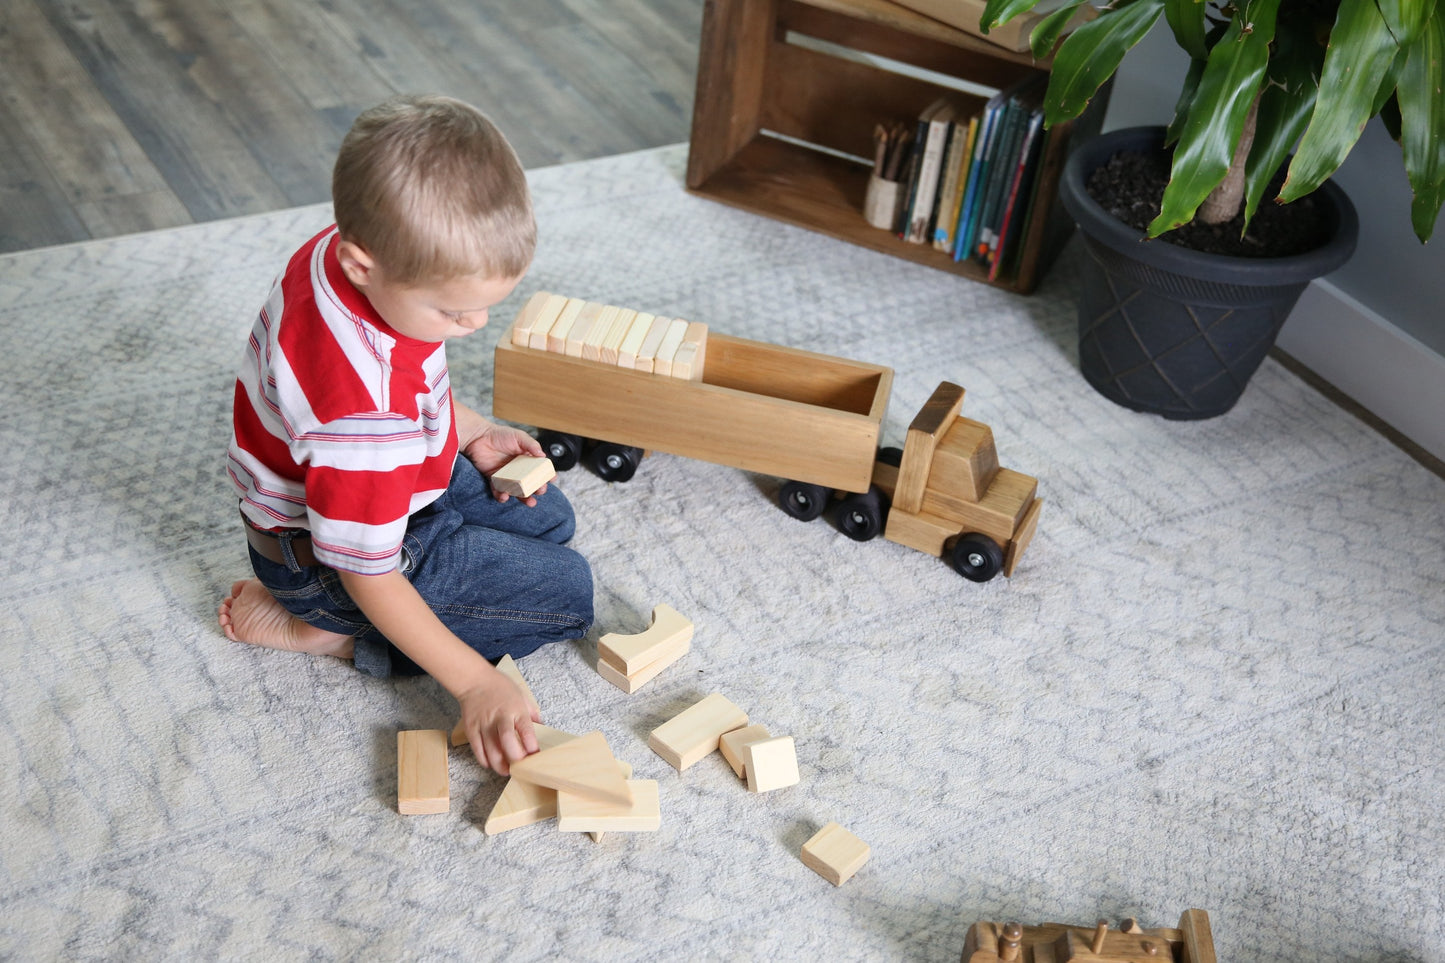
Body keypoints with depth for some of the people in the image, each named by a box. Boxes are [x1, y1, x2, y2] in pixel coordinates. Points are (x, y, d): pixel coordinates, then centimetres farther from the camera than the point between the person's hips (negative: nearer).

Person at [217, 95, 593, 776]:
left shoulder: (349, 250, -18)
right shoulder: (359, 410, -43)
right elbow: (368, 576, -32)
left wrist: (471, 433, -4)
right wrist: (475, 682, -27)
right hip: (327, 558, -9)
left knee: (549, 518, 22)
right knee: (564, 592, -6)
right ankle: (317, 629, -4)